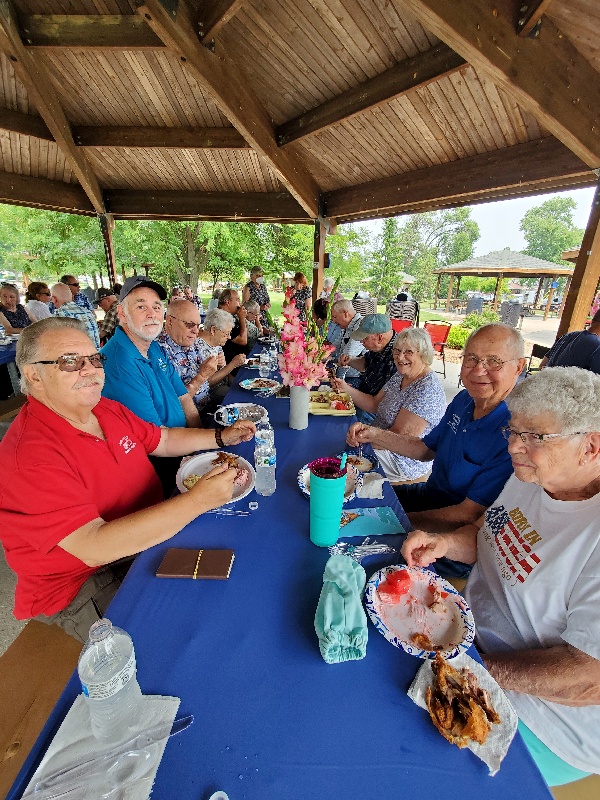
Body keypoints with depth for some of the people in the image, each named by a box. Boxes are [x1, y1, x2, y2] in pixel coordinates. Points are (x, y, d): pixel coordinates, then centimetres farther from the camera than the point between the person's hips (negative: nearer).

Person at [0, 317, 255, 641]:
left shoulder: (110, 410, -1)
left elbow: (163, 439, 13)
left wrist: (221, 437, 2)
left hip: (146, 538, 7)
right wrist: (196, 501, -37)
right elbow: (94, 547, -34)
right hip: (82, 587, -7)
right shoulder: (30, 456, -27)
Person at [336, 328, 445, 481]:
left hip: (403, 461, -8)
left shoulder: (427, 389, -25)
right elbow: (374, 404, 7)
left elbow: (399, 437, -26)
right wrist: (346, 388, -3)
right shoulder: (400, 376, 3)